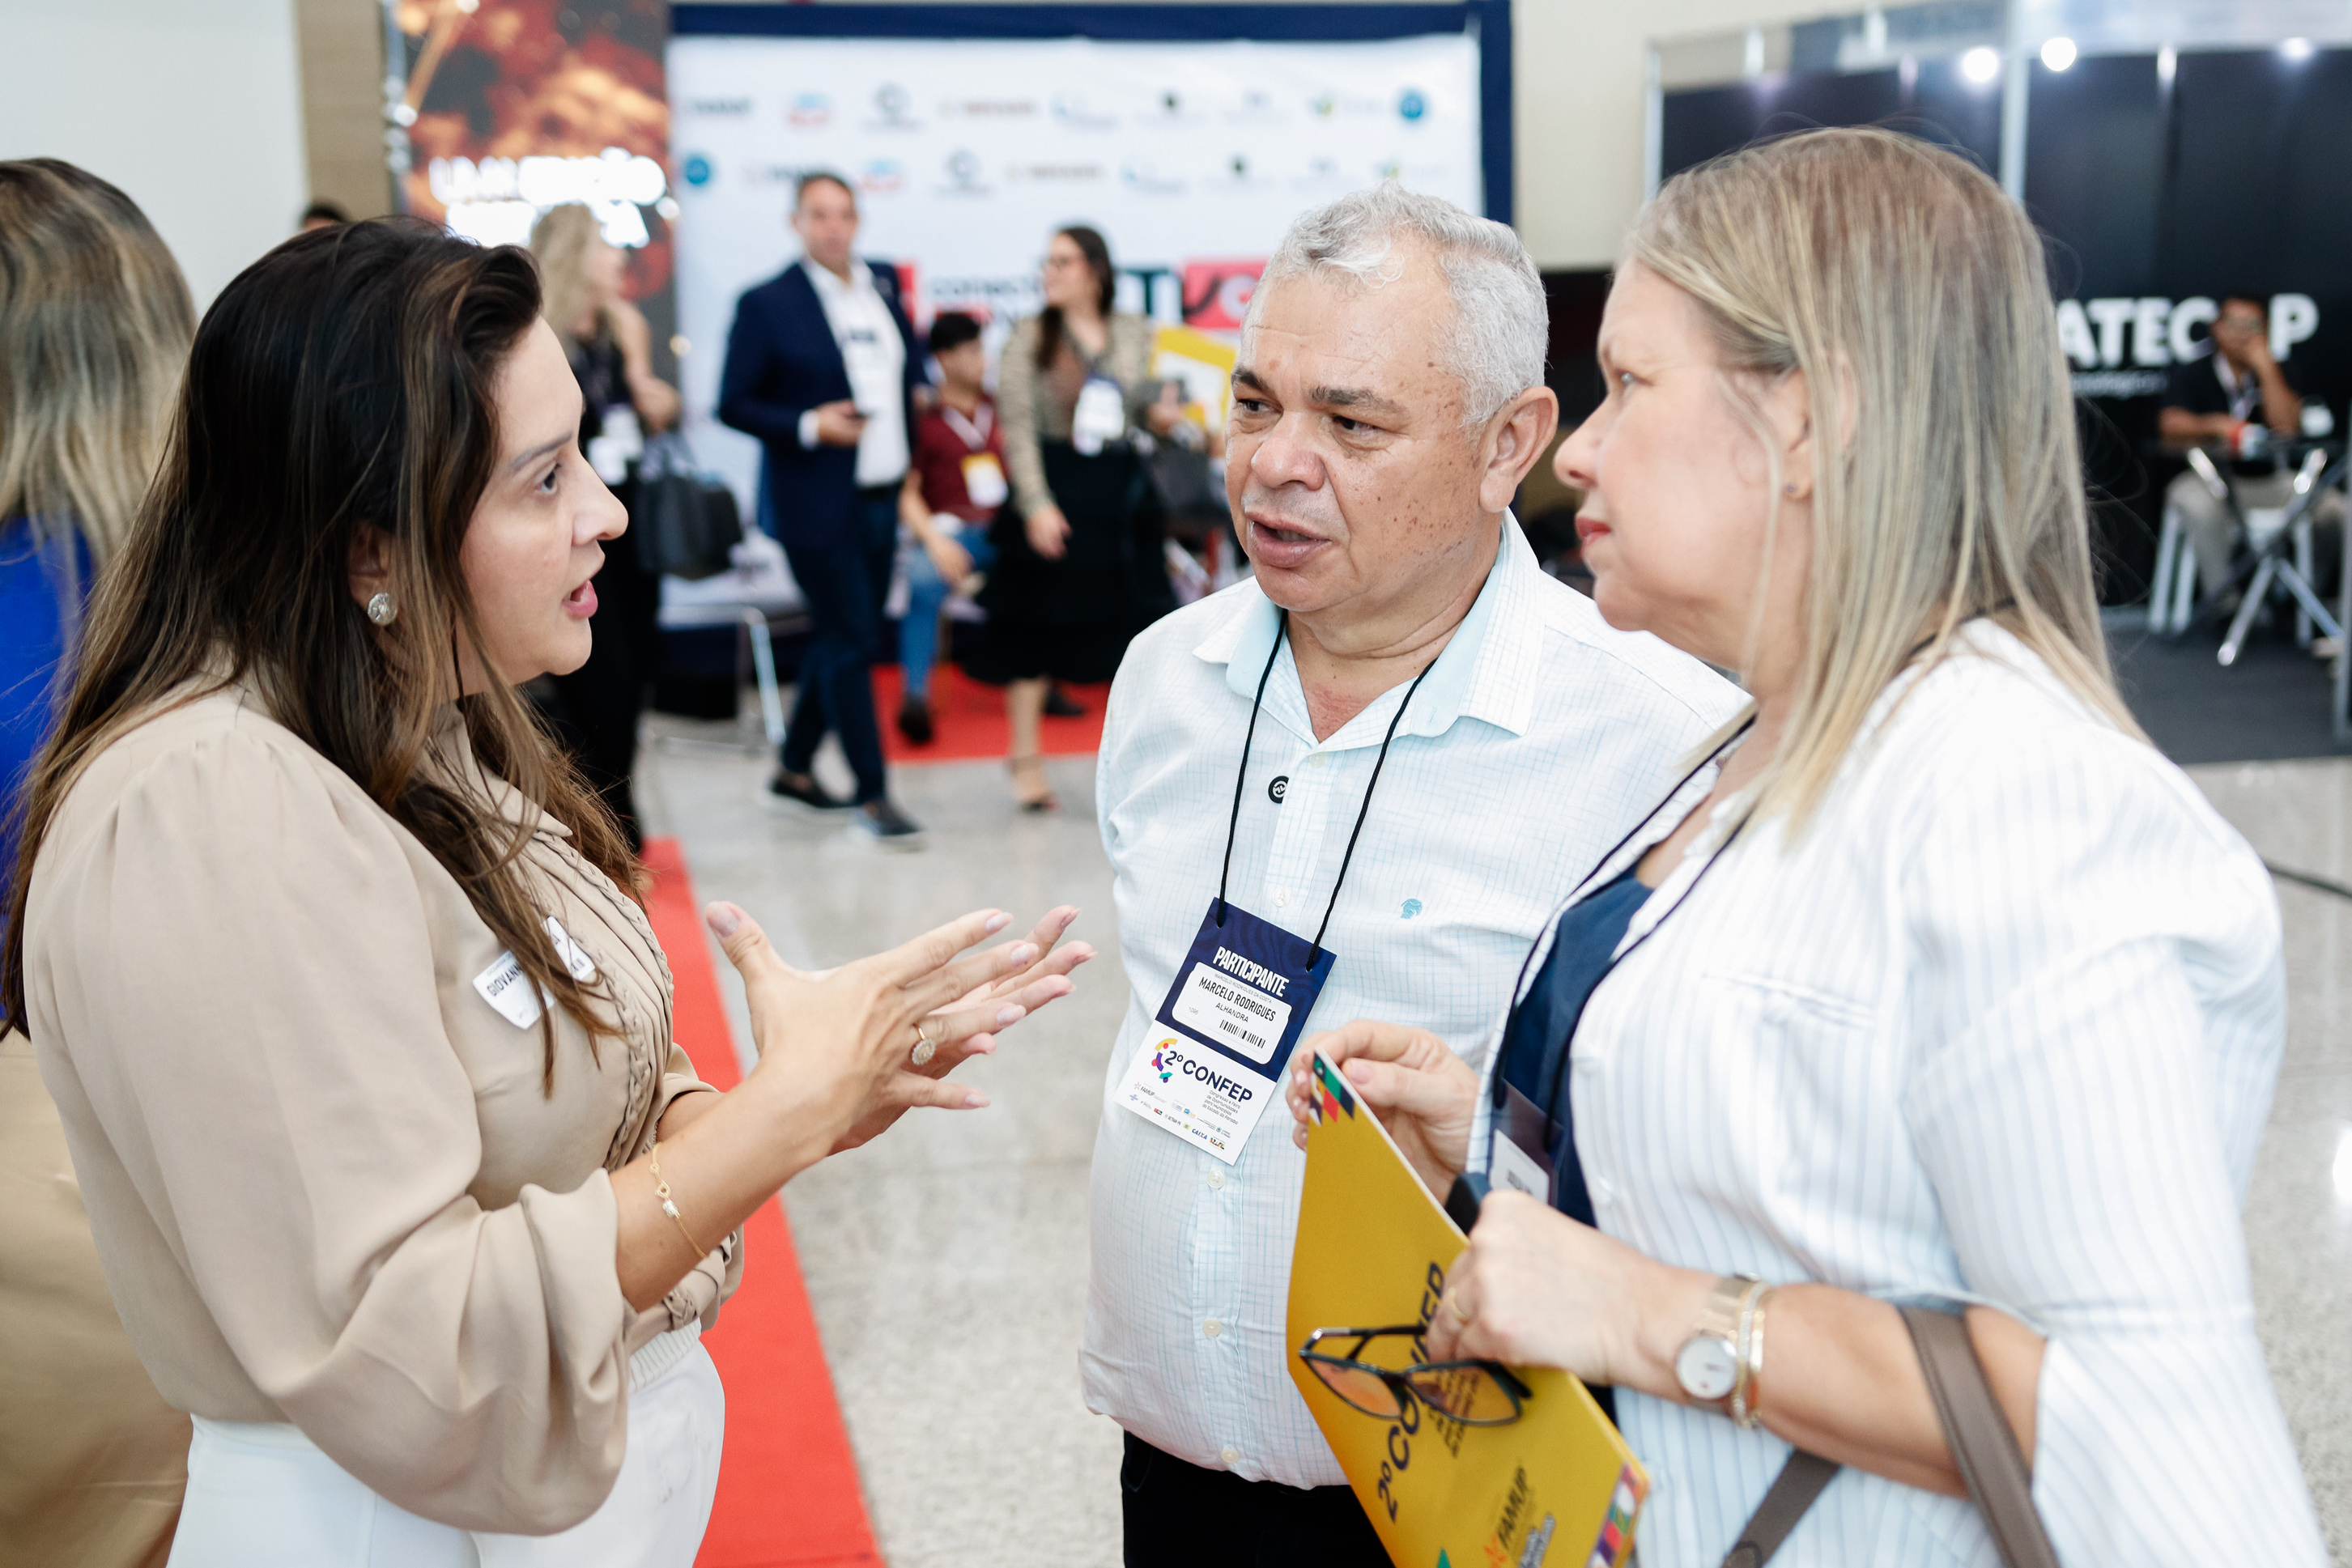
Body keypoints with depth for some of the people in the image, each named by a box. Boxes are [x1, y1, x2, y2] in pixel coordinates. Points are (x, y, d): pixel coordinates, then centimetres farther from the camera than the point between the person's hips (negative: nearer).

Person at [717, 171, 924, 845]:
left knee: (838, 640, 14)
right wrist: (808, 426, -20)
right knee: (851, 643, -4)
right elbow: (733, 405, -8)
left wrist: (911, 454, 9)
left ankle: (794, 769, 29)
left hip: (882, 497, 7)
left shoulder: (884, 283, 8)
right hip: (817, 504, -6)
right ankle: (873, 795, 5)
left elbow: (910, 366, 21)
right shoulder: (766, 304, -9)